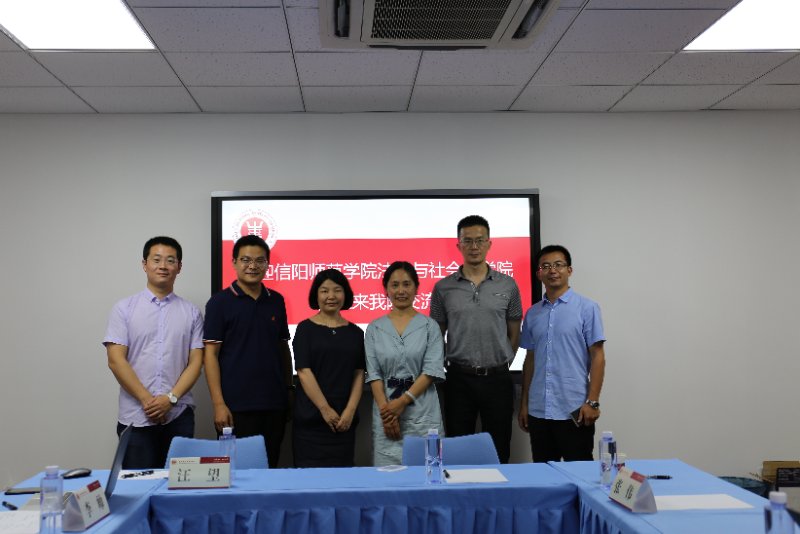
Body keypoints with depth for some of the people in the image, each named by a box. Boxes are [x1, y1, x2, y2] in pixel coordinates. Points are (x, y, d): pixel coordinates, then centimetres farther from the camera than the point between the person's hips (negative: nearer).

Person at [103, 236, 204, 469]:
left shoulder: (191, 312, 8)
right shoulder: (124, 309, 4)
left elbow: (196, 361, 3)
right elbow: (116, 361, -3)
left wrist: (171, 398, -11)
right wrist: (147, 399, -11)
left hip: (179, 416, 1)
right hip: (135, 417, -1)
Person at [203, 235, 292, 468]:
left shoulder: (276, 301, 10)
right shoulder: (220, 302, -3)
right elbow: (211, 354, -6)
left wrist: (288, 389, 11)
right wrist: (218, 404, -12)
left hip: (274, 404, 4)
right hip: (236, 406, -4)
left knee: (270, 468, 10)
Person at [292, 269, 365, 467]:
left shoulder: (355, 332, 10)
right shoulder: (306, 329, 2)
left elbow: (359, 374, 6)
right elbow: (304, 371, -6)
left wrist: (350, 410, -7)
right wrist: (325, 409, -11)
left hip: (345, 420, 3)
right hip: (311, 418, -3)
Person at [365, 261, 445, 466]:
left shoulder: (429, 326, 3)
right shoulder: (374, 329, 7)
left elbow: (432, 371, -5)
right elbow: (374, 374, 1)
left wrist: (402, 402, -13)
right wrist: (385, 409, -11)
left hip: (422, 413, -1)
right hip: (386, 412, 1)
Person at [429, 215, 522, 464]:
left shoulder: (508, 285, 3)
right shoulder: (443, 288, 1)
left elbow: (514, 333, 10)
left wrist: (502, 364, 7)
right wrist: (447, 367, 5)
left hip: (497, 379, 0)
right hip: (459, 379, 0)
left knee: (499, 451, 7)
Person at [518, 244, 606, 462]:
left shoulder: (587, 308, -2)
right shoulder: (532, 313, 10)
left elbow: (597, 357, -5)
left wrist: (592, 402, -11)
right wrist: (524, 403, 11)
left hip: (574, 411, -4)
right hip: (538, 411, 4)